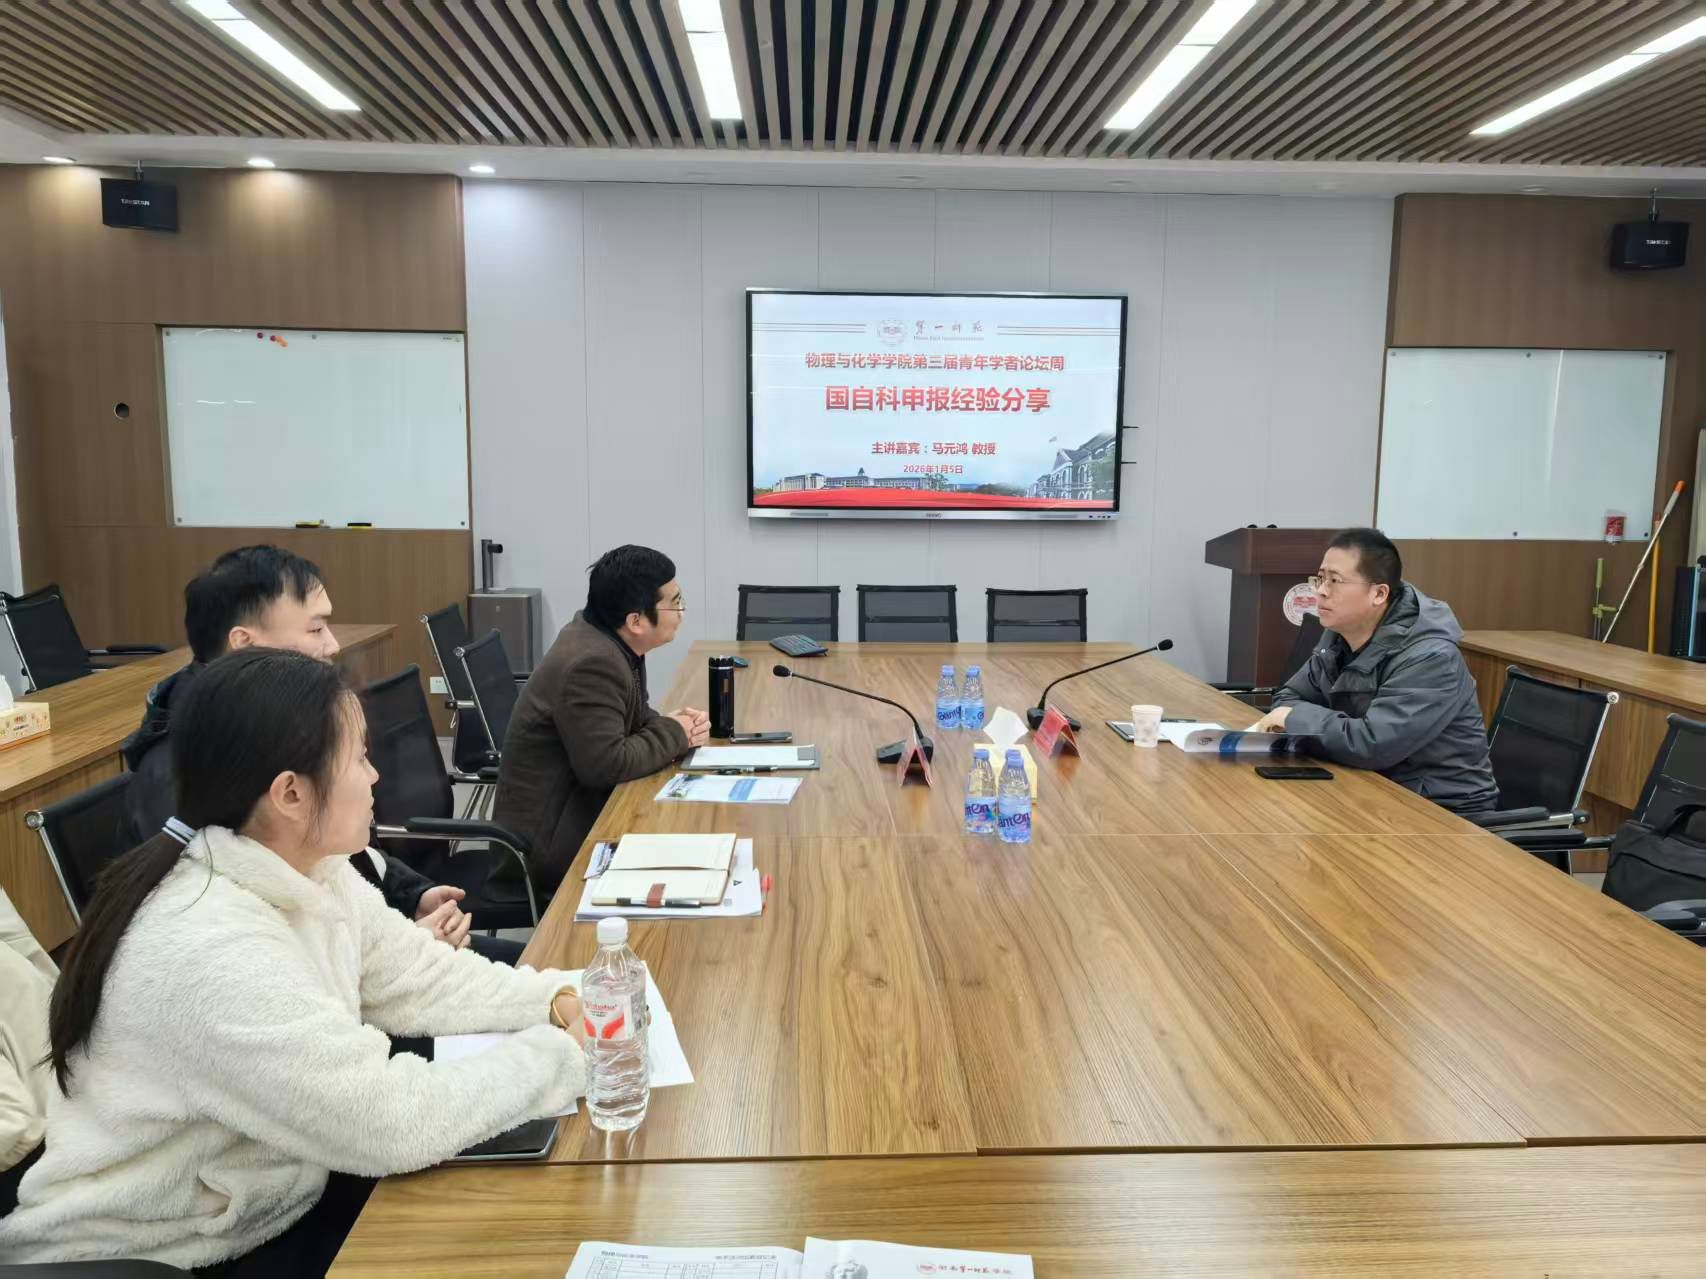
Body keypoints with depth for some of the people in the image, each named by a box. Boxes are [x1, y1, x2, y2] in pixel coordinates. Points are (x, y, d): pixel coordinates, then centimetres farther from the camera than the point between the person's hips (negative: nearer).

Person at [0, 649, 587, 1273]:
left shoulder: (312, 875, -5)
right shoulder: (210, 951, -33)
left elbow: (425, 980, 4)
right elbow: (390, 1124, -31)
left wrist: (557, 1000, -9)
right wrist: (563, 1054, -22)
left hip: (268, 1201, 8)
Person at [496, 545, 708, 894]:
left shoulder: (607, 640, 1)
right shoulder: (593, 662, -26)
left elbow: (632, 718, 13)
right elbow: (607, 764, -29)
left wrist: (672, 725, -7)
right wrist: (674, 734, -15)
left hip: (576, 805, 9)